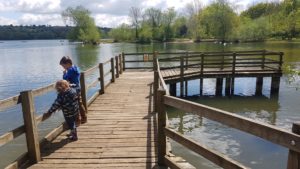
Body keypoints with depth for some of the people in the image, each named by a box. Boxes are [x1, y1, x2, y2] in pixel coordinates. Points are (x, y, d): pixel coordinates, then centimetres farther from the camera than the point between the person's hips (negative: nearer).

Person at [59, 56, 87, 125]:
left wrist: (64, 73, -2)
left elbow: (65, 78, -19)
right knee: (80, 104, 16)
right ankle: (84, 118, 26)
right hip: (78, 88, 9)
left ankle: (77, 120, 4)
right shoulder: (76, 68, 11)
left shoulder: (70, 70, -17)